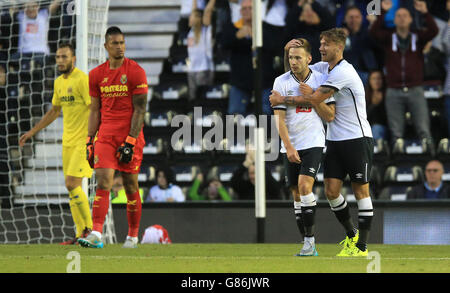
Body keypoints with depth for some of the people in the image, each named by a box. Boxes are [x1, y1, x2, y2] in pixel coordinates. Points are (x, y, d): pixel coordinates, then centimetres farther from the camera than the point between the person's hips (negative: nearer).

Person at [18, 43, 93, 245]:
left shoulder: (82, 80, -12)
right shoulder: (59, 82, 14)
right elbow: (54, 111, 27)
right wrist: (32, 132, 28)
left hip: (84, 141, -8)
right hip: (68, 141, 8)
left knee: (72, 184, -15)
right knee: (72, 187, 6)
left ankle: (89, 228, -4)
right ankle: (81, 234, 10)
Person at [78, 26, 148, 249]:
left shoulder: (136, 72, -4)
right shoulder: (97, 75, 8)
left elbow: (139, 110, -7)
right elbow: (95, 111, 14)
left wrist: (130, 142, -14)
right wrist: (89, 141, 8)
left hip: (130, 136, -3)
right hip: (105, 136, 3)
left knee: (130, 186, 4)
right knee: (103, 183, -10)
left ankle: (133, 236, 16)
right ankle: (96, 234, -19)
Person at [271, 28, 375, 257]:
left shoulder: (343, 73, -18)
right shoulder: (323, 67, 9)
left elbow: (313, 100, -20)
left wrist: (281, 99, -9)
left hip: (357, 139, -8)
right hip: (334, 141, 8)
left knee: (360, 190, -2)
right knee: (331, 190, 0)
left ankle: (362, 246, 1)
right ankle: (351, 235, 19)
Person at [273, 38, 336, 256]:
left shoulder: (321, 80, 0)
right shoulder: (281, 82, 0)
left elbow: (330, 116, 0)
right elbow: (280, 119, -4)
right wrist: (288, 147, -14)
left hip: (313, 143, -2)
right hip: (290, 146, 2)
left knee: (304, 185, -20)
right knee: (297, 193, 2)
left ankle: (310, 239, -15)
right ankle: (308, 244, 9)